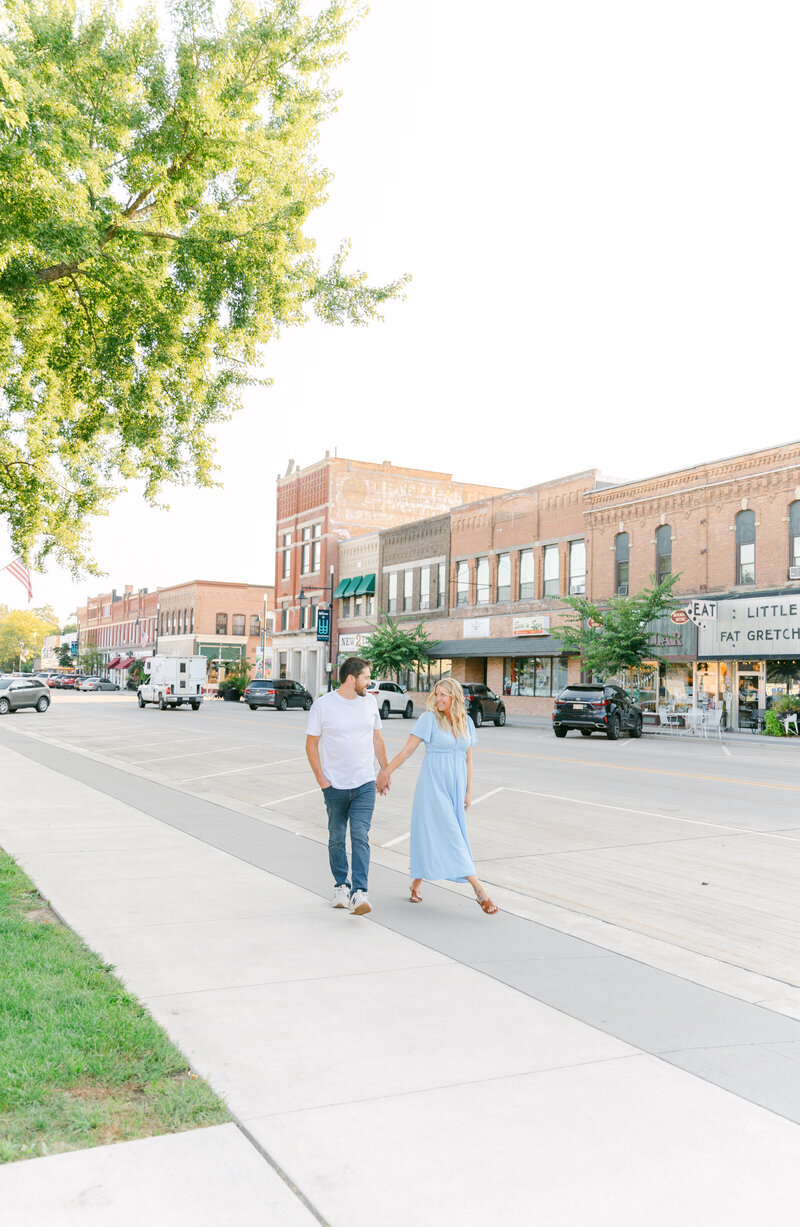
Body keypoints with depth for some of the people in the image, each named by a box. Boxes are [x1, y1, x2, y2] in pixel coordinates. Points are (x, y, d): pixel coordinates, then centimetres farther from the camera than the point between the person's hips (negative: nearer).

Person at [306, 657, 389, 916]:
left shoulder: (369, 702, 5)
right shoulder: (323, 705, -7)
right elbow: (311, 744, -1)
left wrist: (386, 770, 17)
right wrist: (321, 778, -6)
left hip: (365, 784, 2)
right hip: (335, 786, -1)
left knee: (360, 836, -9)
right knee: (337, 838, 10)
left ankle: (359, 893, -12)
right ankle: (341, 885, 26)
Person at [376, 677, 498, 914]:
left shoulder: (466, 722, 8)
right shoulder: (429, 719, -6)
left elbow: (467, 759, 13)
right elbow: (407, 750, -4)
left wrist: (468, 792, 11)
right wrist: (386, 772, -7)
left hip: (455, 786, 5)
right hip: (434, 784, -5)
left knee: (430, 833, 7)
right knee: (449, 833, -8)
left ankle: (416, 883, 22)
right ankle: (478, 889, -10)